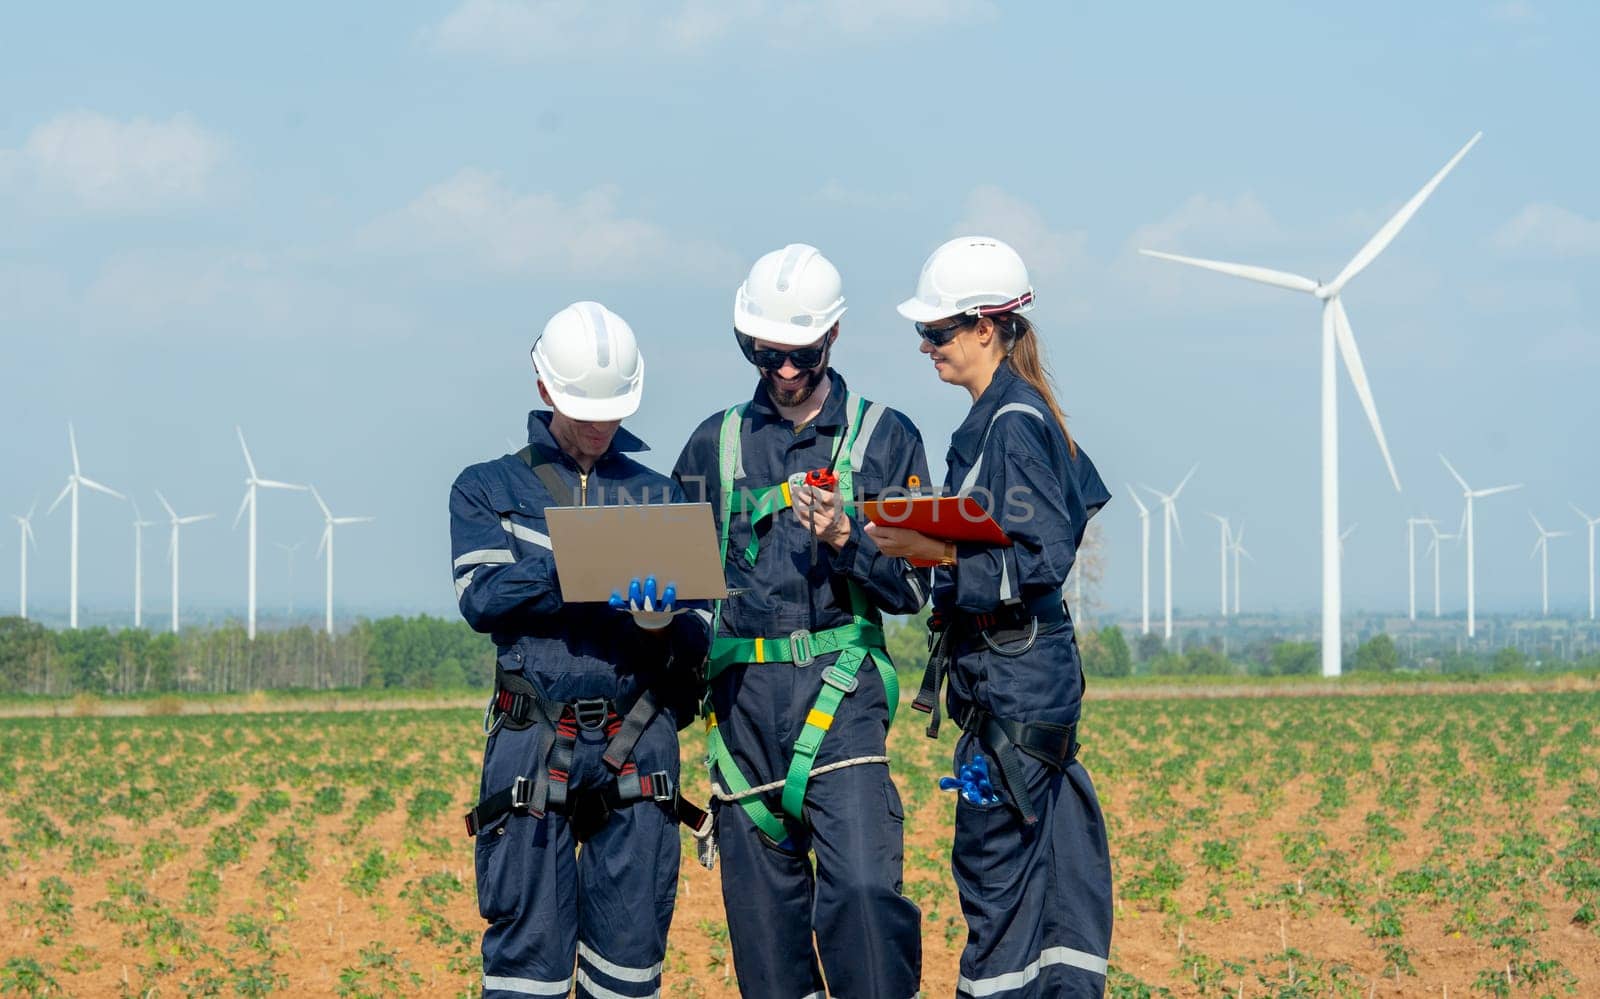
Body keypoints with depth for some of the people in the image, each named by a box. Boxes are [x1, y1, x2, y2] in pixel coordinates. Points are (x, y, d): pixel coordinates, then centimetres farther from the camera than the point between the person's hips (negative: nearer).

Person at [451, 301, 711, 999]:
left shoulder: (658, 497, 15)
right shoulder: (489, 489, 11)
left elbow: (701, 631, 8)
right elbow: (481, 595, -7)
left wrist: (664, 627, -15)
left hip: (638, 749, 2)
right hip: (532, 747, -2)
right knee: (529, 937, -5)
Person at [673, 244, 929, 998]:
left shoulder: (883, 438, 7)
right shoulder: (716, 444, 14)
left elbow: (912, 587, 5)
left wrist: (846, 539, -13)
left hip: (839, 688, -3)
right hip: (741, 690, 3)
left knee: (862, 887, -19)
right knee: (760, 902, 3)